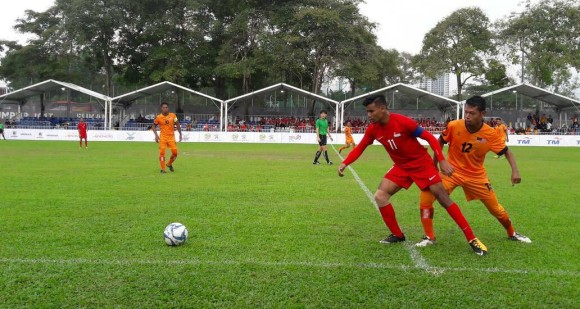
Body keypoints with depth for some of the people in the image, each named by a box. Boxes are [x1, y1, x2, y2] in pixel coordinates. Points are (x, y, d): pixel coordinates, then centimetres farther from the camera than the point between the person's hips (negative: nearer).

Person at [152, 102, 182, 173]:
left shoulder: (173, 115, -2)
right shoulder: (158, 117, -5)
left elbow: (177, 125, 6)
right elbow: (154, 126, 6)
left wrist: (180, 134, 1)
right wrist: (156, 135, -5)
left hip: (171, 137, 2)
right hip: (163, 137, -2)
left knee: (175, 153, 0)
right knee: (162, 153, -9)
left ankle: (169, 164, 28)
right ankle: (163, 169, 1)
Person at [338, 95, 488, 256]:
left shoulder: (402, 122, -25)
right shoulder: (373, 129, -9)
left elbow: (430, 138, -20)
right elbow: (360, 148, 4)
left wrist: (442, 161, -26)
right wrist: (344, 163, -10)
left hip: (422, 164, -5)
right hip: (401, 167, 5)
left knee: (444, 199, -7)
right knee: (380, 196, -9)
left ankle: (472, 239, 0)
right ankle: (397, 235, 7)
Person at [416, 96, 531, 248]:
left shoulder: (490, 134, -17)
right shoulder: (454, 126, -19)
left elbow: (507, 152, -3)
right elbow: (440, 143, -1)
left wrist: (515, 171, -19)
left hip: (476, 175, 1)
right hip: (452, 171, -1)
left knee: (495, 208, 9)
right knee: (426, 196, -20)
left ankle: (512, 233, 40)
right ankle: (429, 237, -5)